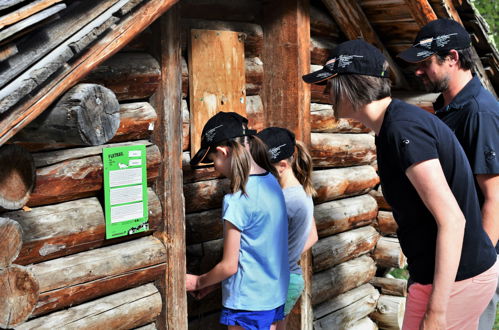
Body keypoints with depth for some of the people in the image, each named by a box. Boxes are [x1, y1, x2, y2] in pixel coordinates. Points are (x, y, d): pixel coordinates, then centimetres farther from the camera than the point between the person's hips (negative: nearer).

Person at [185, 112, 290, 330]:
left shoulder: (237, 201, -23)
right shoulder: (271, 181, 2)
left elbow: (229, 265, -16)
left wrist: (198, 282, 3)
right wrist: (213, 282, 12)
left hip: (247, 301, -8)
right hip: (275, 294, 8)